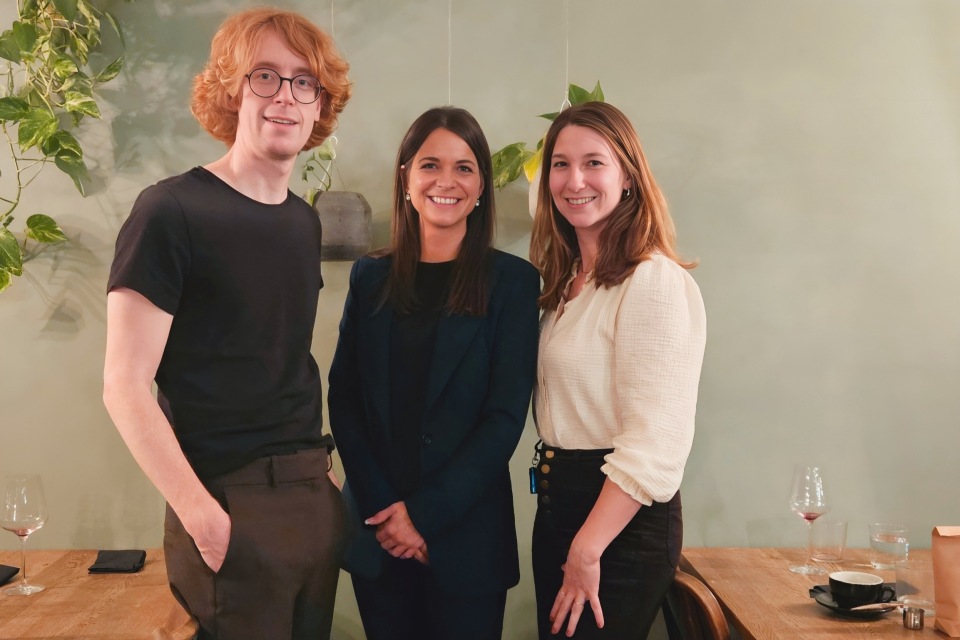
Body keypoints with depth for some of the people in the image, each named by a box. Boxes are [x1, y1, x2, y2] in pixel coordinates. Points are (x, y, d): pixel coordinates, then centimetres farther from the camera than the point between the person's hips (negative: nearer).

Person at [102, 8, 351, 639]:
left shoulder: (304, 221, 10)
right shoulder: (173, 211, -11)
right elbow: (125, 385, -14)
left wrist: (325, 470, 7)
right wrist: (202, 515, -18)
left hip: (315, 496, 7)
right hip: (231, 505, -7)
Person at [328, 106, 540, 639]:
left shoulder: (511, 280, -4)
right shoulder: (371, 276, 5)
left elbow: (506, 415, -9)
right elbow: (344, 399, 1)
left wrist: (426, 513, -13)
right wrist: (382, 508, -10)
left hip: (467, 534, -2)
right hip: (375, 530, 3)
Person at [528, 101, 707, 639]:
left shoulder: (655, 281, -17)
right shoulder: (565, 281, 11)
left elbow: (655, 443, -22)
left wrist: (587, 552, -20)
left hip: (621, 521, -8)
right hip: (557, 505, 8)